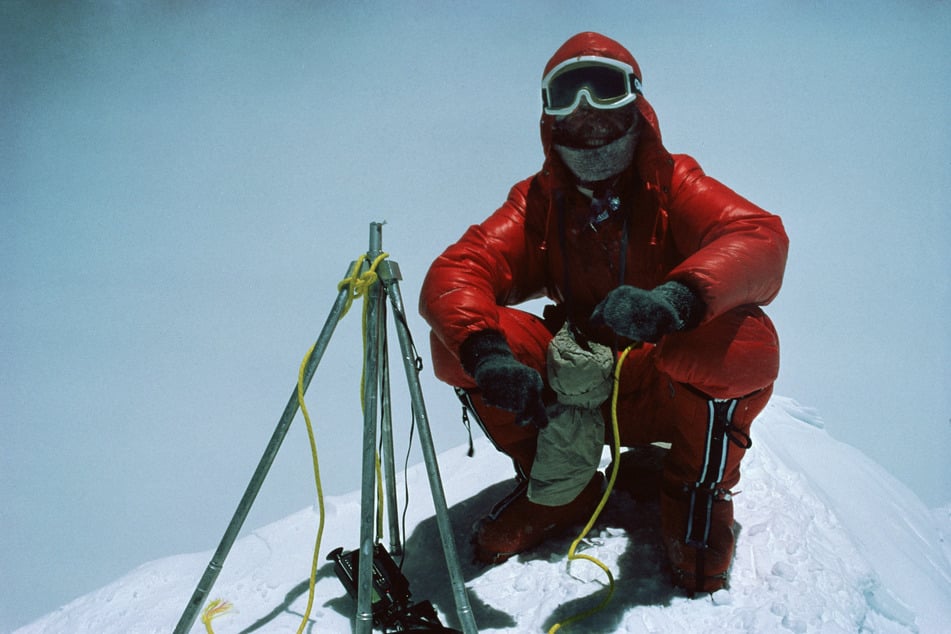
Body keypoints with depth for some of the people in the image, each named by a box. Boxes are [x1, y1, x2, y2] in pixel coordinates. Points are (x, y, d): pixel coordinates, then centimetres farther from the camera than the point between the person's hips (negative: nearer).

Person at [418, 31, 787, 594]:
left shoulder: (672, 184, -6)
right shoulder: (538, 201, 0)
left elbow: (763, 239, -24)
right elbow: (455, 272, -15)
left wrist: (677, 296, -46)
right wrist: (485, 351, -38)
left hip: (668, 393, -2)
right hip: (575, 391, 2)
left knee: (746, 340, -33)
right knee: (456, 337, -18)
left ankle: (700, 490, -4)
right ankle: (558, 489, 0)